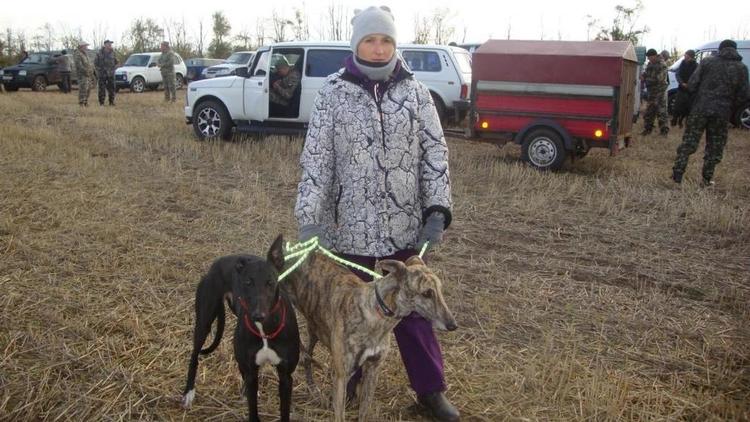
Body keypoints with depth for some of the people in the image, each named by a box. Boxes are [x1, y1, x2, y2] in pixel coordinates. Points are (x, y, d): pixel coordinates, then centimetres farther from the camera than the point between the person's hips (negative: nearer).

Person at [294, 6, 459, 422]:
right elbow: (315, 158, -7)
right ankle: (348, 382, 35)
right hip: (352, 226, -1)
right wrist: (309, 219, -15)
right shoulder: (334, 92, -4)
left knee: (414, 307, 11)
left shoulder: (414, 90, 1)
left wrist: (438, 209, -8)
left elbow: (434, 151, 1)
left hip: (405, 225, 1)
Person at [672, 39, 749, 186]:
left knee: (688, 142, 6)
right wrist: (729, 103, 18)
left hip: (700, 109, 0)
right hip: (722, 113, 0)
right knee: (714, 147, 11)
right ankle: (707, 178, 14)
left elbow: (691, 85, -4)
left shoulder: (707, 62, 0)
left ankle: (677, 175, 4)